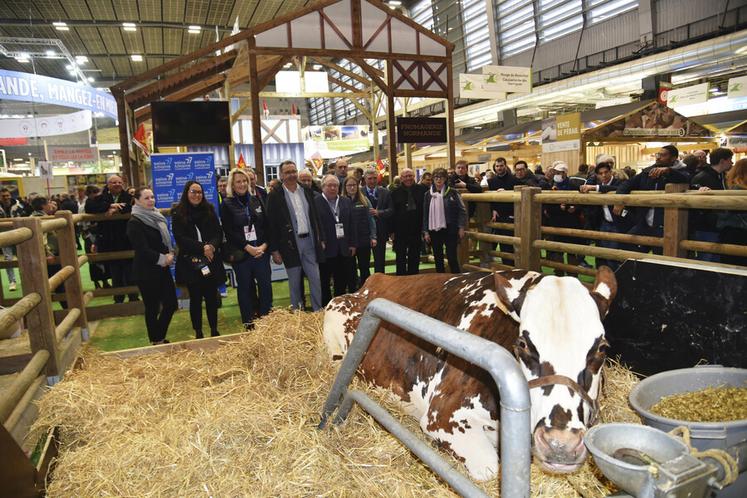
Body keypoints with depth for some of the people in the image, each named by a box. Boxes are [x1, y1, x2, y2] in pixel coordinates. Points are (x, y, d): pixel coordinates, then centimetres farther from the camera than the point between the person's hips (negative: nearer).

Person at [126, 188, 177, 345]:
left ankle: (160, 338, 25)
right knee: (152, 309, 4)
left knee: (171, 304, 7)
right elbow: (142, 250, -19)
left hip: (163, 269, 7)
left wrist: (170, 253, -2)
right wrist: (162, 258, -13)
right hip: (146, 272, -7)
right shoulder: (134, 223, -13)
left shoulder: (157, 217, 10)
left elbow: (166, 239, 17)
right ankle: (156, 342, 19)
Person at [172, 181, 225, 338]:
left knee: (211, 296, 6)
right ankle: (198, 333, 15)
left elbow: (219, 232, 4)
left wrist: (212, 245, -16)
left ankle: (214, 331, 18)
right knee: (195, 298, 5)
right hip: (190, 263, -2)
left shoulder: (209, 210, 9)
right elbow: (180, 238, -8)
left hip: (211, 262, 2)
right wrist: (202, 247, -17)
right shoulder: (178, 214, 0)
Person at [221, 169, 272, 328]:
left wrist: (264, 245, -8)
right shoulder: (227, 204, 0)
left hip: (261, 251, 3)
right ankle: (249, 324, 18)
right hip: (240, 254, -3)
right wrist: (249, 248, -13)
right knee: (245, 288, 7)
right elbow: (229, 231, -8)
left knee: (265, 285, 3)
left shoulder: (256, 201, 10)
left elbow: (267, 225, 7)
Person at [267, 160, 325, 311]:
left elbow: (315, 216, 12)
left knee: (315, 279, 7)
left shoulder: (307, 191, 7)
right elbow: (272, 224, -6)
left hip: (309, 241, 3)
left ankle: (318, 311, 18)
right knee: (294, 282, 8)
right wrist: (274, 250, -8)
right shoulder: (275, 195, -6)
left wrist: (320, 239, 9)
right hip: (290, 244, -3)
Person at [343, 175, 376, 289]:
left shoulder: (364, 200, 3)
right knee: (350, 270, 11)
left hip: (364, 240, 1)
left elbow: (371, 219, 3)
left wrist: (373, 237, -4)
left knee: (365, 269, 9)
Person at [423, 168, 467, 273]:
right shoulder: (428, 194, 5)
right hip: (434, 230, 3)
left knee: (452, 257, -3)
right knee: (438, 258, 11)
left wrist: (461, 227, -8)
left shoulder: (453, 192, -3)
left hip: (450, 230, -3)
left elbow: (462, 210, -2)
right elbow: (425, 214, 7)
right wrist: (425, 231, 3)